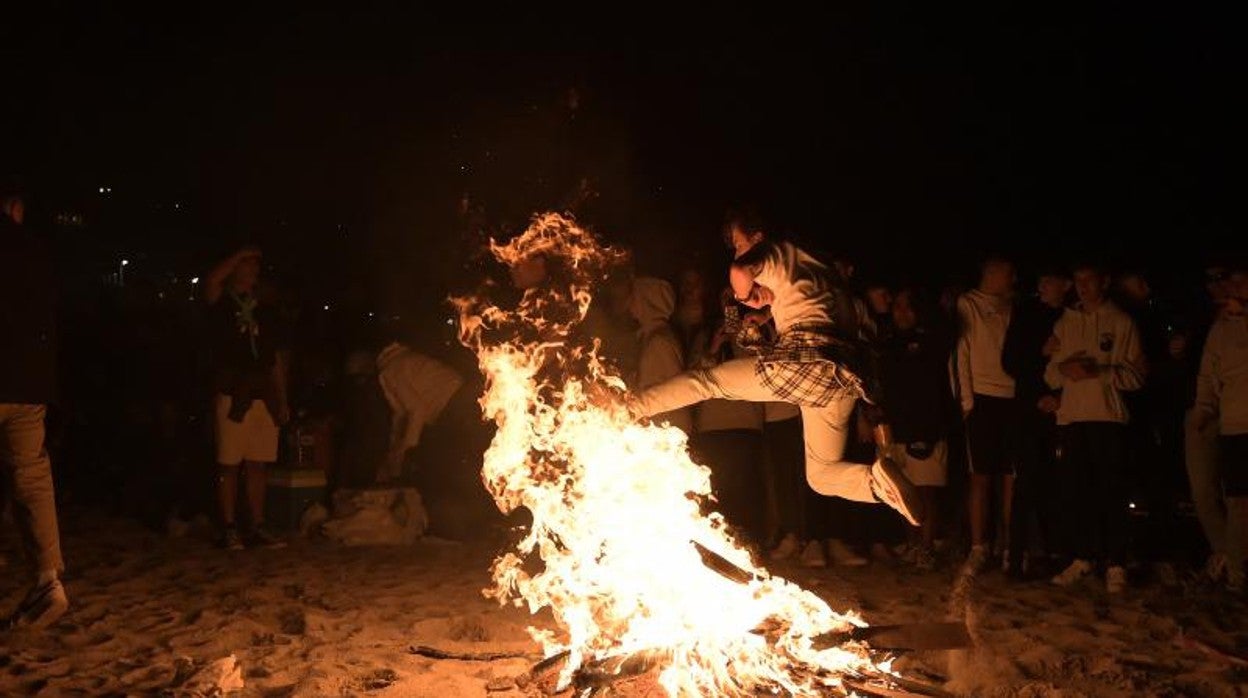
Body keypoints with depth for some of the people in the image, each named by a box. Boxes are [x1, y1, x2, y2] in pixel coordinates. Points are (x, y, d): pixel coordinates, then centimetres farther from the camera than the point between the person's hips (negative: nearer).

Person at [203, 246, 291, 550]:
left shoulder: (266, 314, 18)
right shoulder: (222, 307, 6)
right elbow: (211, 282, -18)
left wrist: (282, 400, 12)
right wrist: (239, 254, -8)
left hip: (264, 398, 4)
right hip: (233, 396, -4)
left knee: (257, 465, 5)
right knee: (228, 465, -4)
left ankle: (257, 528, 10)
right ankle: (229, 529, 2)